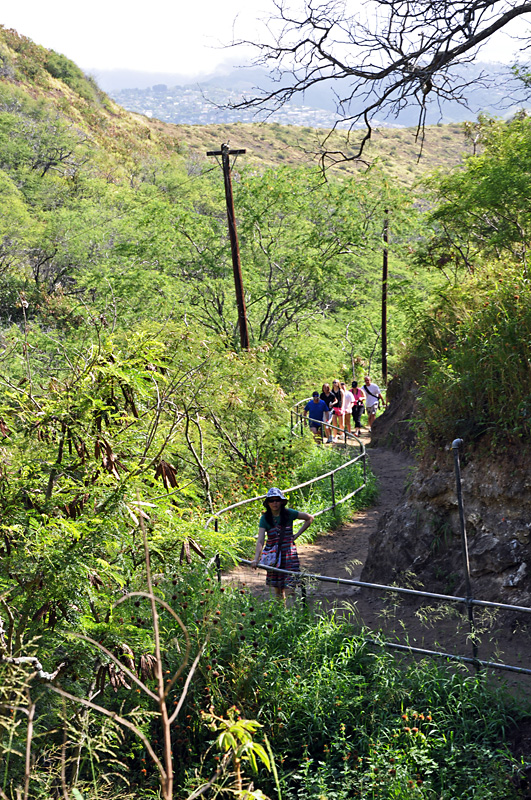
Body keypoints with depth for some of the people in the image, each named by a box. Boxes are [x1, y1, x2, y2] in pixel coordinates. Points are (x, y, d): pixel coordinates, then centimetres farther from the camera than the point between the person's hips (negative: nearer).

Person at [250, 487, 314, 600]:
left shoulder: (289, 513, -4)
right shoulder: (265, 518, -3)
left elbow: (310, 518, 8)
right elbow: (260, 541, -12)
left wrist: (297, 535, 3)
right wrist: (256, 559, -26)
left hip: (289, 554, -1)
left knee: (289, 588, -10)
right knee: (277, 590, 3)